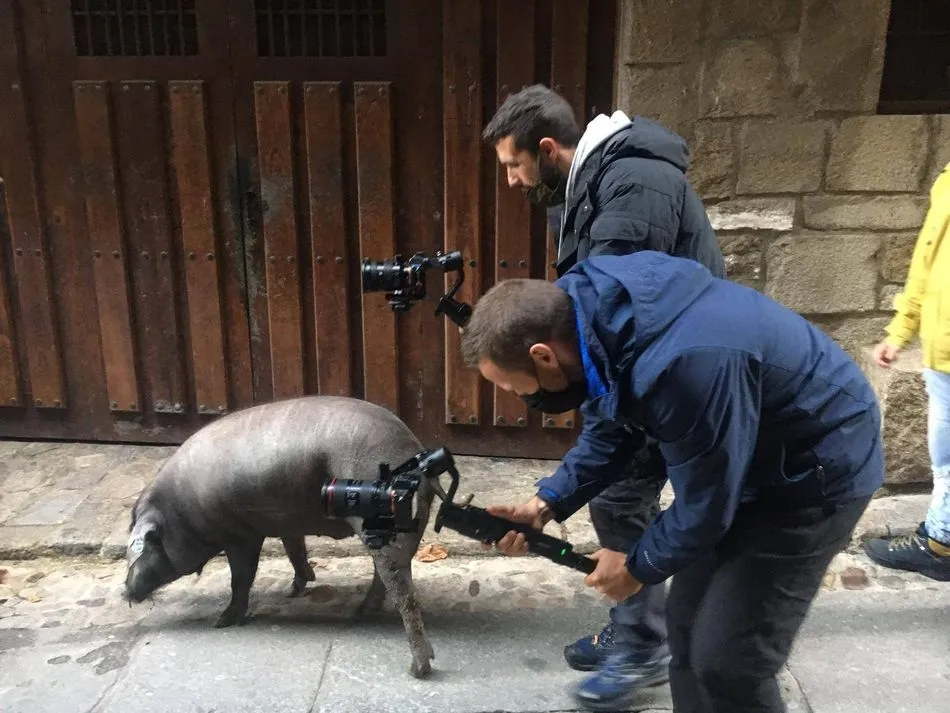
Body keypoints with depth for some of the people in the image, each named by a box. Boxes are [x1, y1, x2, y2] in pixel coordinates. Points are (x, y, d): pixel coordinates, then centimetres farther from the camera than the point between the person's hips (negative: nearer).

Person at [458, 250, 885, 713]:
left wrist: (639, 567, -7)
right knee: (687, 624, 14)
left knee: (727, 661, -5)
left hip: (817, 467, -8)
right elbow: (614, 427, 5)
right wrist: (548, 503, -4)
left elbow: (705, 503, -25)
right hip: (751, 457, 8)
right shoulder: (590, 307, -12)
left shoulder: (684, 363, -40)